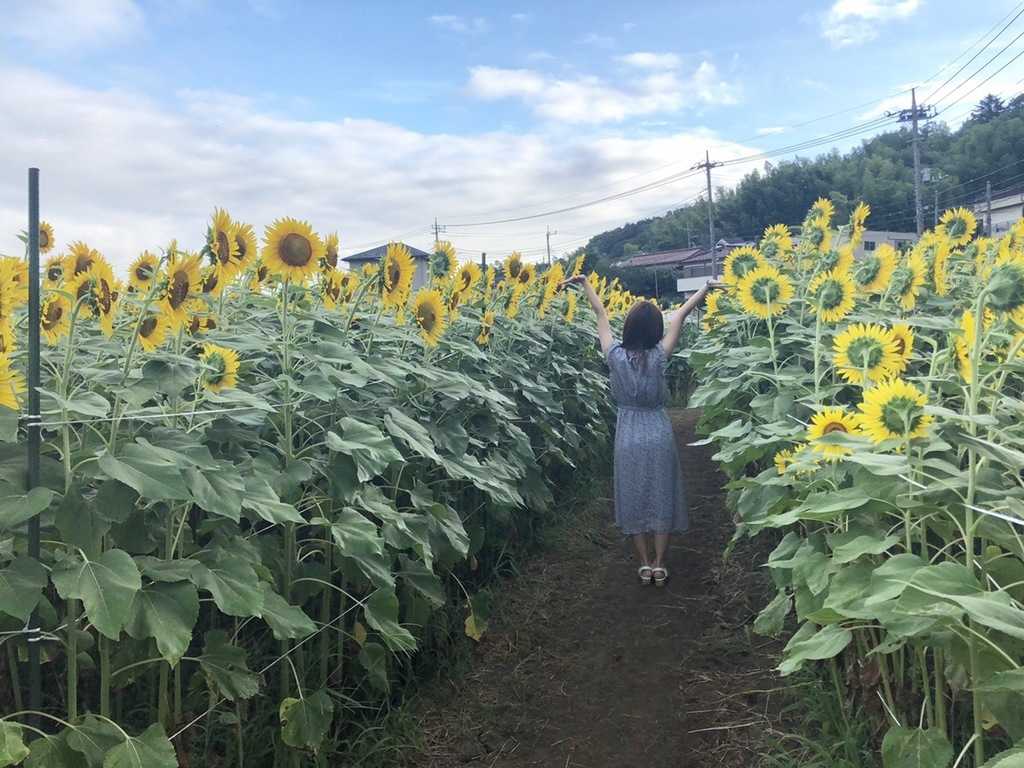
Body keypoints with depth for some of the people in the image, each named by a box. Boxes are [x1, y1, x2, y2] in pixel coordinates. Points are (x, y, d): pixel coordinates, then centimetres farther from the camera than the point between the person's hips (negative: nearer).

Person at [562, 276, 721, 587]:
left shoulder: (616, 357, -10)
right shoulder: (658, 357, -12)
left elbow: (601, 314, 1)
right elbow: (679, 317, -3)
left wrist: (586, 284, 12)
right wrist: (706, 288, 5)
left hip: (629, 436, 1)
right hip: (658, 434, -1)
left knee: (634, 498, 12)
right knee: (661, 497, 10)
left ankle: (644, 564, 17)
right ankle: (659, 565, 13)